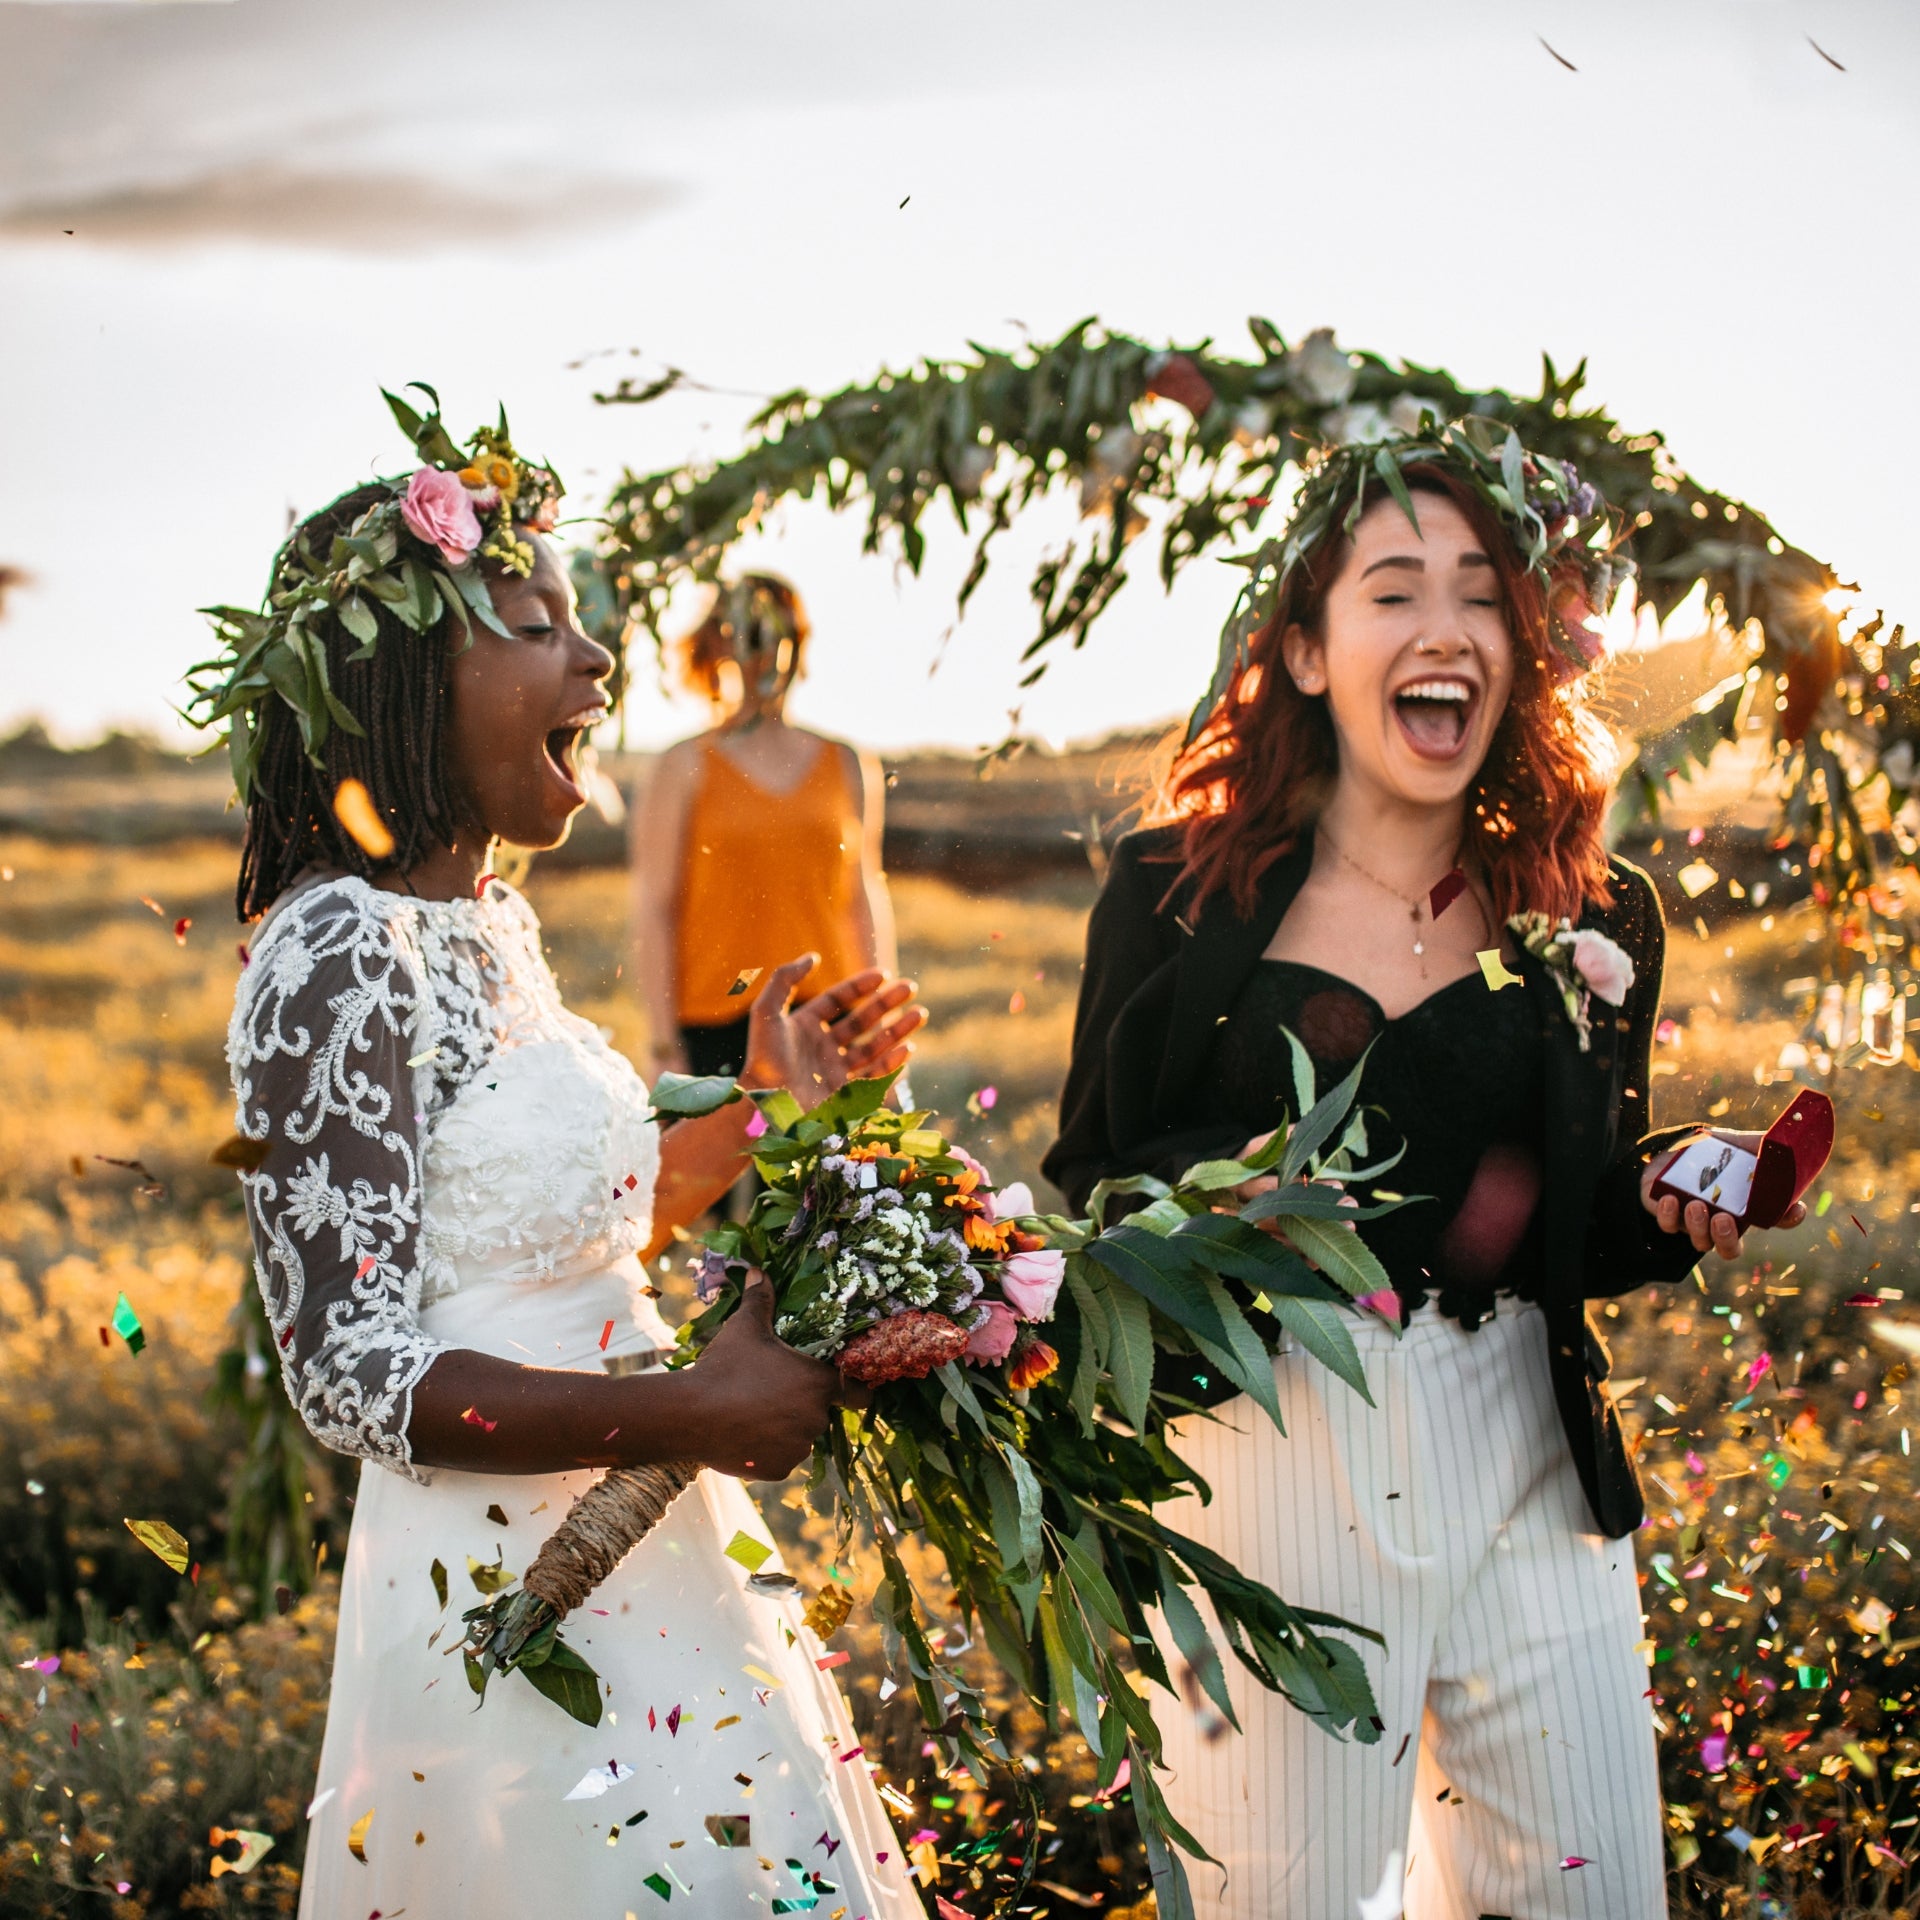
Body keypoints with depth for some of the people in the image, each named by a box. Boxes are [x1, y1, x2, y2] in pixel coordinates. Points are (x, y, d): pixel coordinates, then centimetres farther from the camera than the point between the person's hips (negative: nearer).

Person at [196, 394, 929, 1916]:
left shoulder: (489, 920, 9)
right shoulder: (340, 957, -20)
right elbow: (353, 1371, -22)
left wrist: (767, 1100, 12)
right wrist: (700, 1414, -24)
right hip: (513, 1603, -9)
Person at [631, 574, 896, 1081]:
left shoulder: (849, 766, 13)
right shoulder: (687, 768, 3)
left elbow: (867, 902, 14)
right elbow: (653, 910, -1)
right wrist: (666, 1048, -6)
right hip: (716, 1025, -2)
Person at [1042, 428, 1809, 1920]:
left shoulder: (1593, 916, 5)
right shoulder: (1183, 887, -1)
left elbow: (1586, 1225, 15)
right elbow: (1092, 1171, 3)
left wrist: (1669, 1205, -6)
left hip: (1527, 1451, 3)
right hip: (1270, 1445, -2)